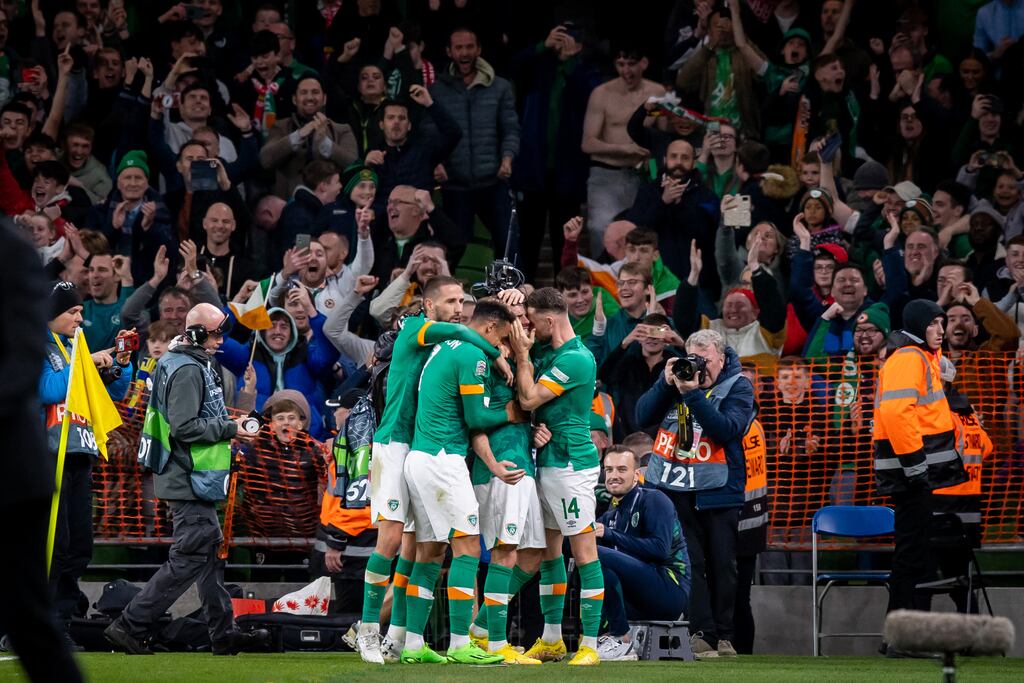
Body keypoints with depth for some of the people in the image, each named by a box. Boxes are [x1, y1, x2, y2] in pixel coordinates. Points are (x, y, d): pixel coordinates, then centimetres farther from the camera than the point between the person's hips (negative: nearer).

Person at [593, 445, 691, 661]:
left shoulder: (654, 500, -4)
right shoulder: (611, 516, 19)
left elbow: (660, 549, -18)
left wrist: (609, 535, -19)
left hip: (671, 589, -8)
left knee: (596, 555, -23)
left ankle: (622, 641, -21)